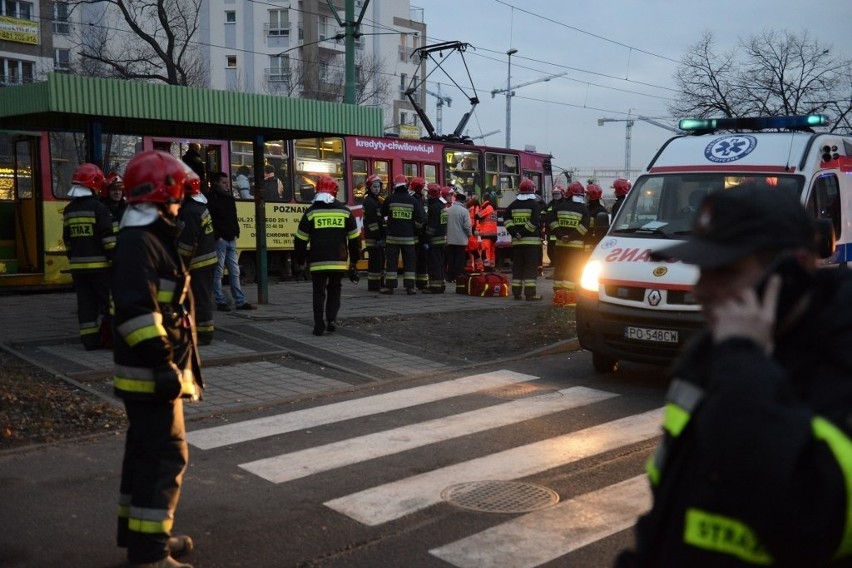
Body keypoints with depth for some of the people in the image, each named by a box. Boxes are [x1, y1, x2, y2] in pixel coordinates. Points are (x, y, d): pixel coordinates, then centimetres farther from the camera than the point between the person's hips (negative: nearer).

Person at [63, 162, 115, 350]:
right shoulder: (98, 208, -11)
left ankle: (90, 339, 9)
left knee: (86, 303, 8)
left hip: (78, 266, 7)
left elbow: (67, 241, 18)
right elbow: (108, 238, -16)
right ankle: (107, 337, -4)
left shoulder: (69, 210, 11)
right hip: (99, 264, -7)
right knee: (108, 300, 0)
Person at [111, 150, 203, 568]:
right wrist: (163, 362, -27)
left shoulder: (152, 237, 16)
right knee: (166, 456, -6)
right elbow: (135, 310, -27)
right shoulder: (139, 242, -18)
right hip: (151, 373, -11)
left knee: (146, 452, 19)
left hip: (155, 371, 11)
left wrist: (169, 361, 25)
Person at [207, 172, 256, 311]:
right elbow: (209, 221, -13)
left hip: (231, 240, 7)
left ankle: (240, 302, 10)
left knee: (235, 272, 8)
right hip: (219, 241, -7)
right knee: (218, 273, -2)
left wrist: (236, 233, 9)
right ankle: (220, 302, 3)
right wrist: (217, 237, -16)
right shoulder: (212, 199, -6)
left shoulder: (230, 198, 16)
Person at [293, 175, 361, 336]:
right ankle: (332, 319, 4)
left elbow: (301, 240, 3)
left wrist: (300, 260, 16)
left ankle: (319, 326, 3)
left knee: (319, 292, 9)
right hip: (339, 261, 1)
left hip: (318, 262, -1)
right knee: (334, 290, 19)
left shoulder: (310, 212, 1)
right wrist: (354, 259, 19)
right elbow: (354, 238, 9)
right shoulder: (345, 211, 5)